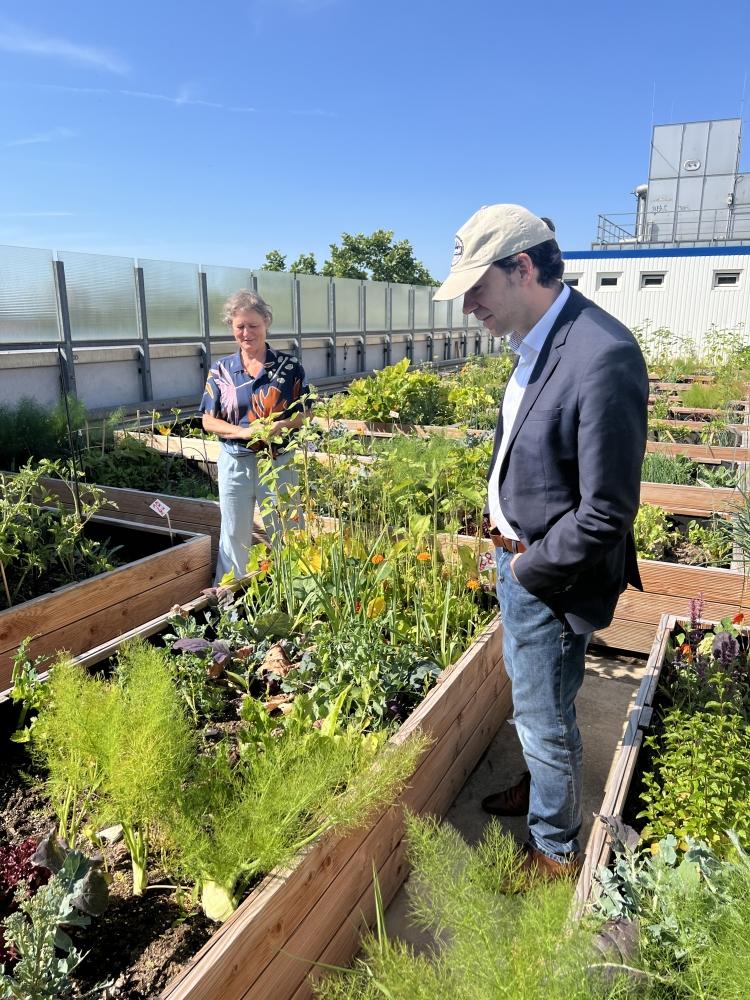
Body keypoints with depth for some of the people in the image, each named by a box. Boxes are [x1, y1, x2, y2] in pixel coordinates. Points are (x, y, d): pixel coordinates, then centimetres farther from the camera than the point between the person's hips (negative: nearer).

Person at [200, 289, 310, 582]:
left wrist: (279, 426, -21)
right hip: (235, 463, 1)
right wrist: (244, 432, -18)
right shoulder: (221, 370, 0)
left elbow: (304, 415, 0)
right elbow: (208, 422, 0)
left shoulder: (289, 367, -3)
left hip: (279, 463, -1)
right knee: (234, 537, 14)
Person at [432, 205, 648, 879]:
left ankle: (555, 849, 37)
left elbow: (606, 513, -26)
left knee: (545, 719, 11)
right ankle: (538, 790, 54)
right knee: (530, 698, 28)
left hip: (550, 579, -9)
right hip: (517, 555, 9)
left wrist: (531, 571, -15)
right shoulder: (537, 343, 2)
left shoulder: (601, 357, -28)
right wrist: (508, 548, 9)